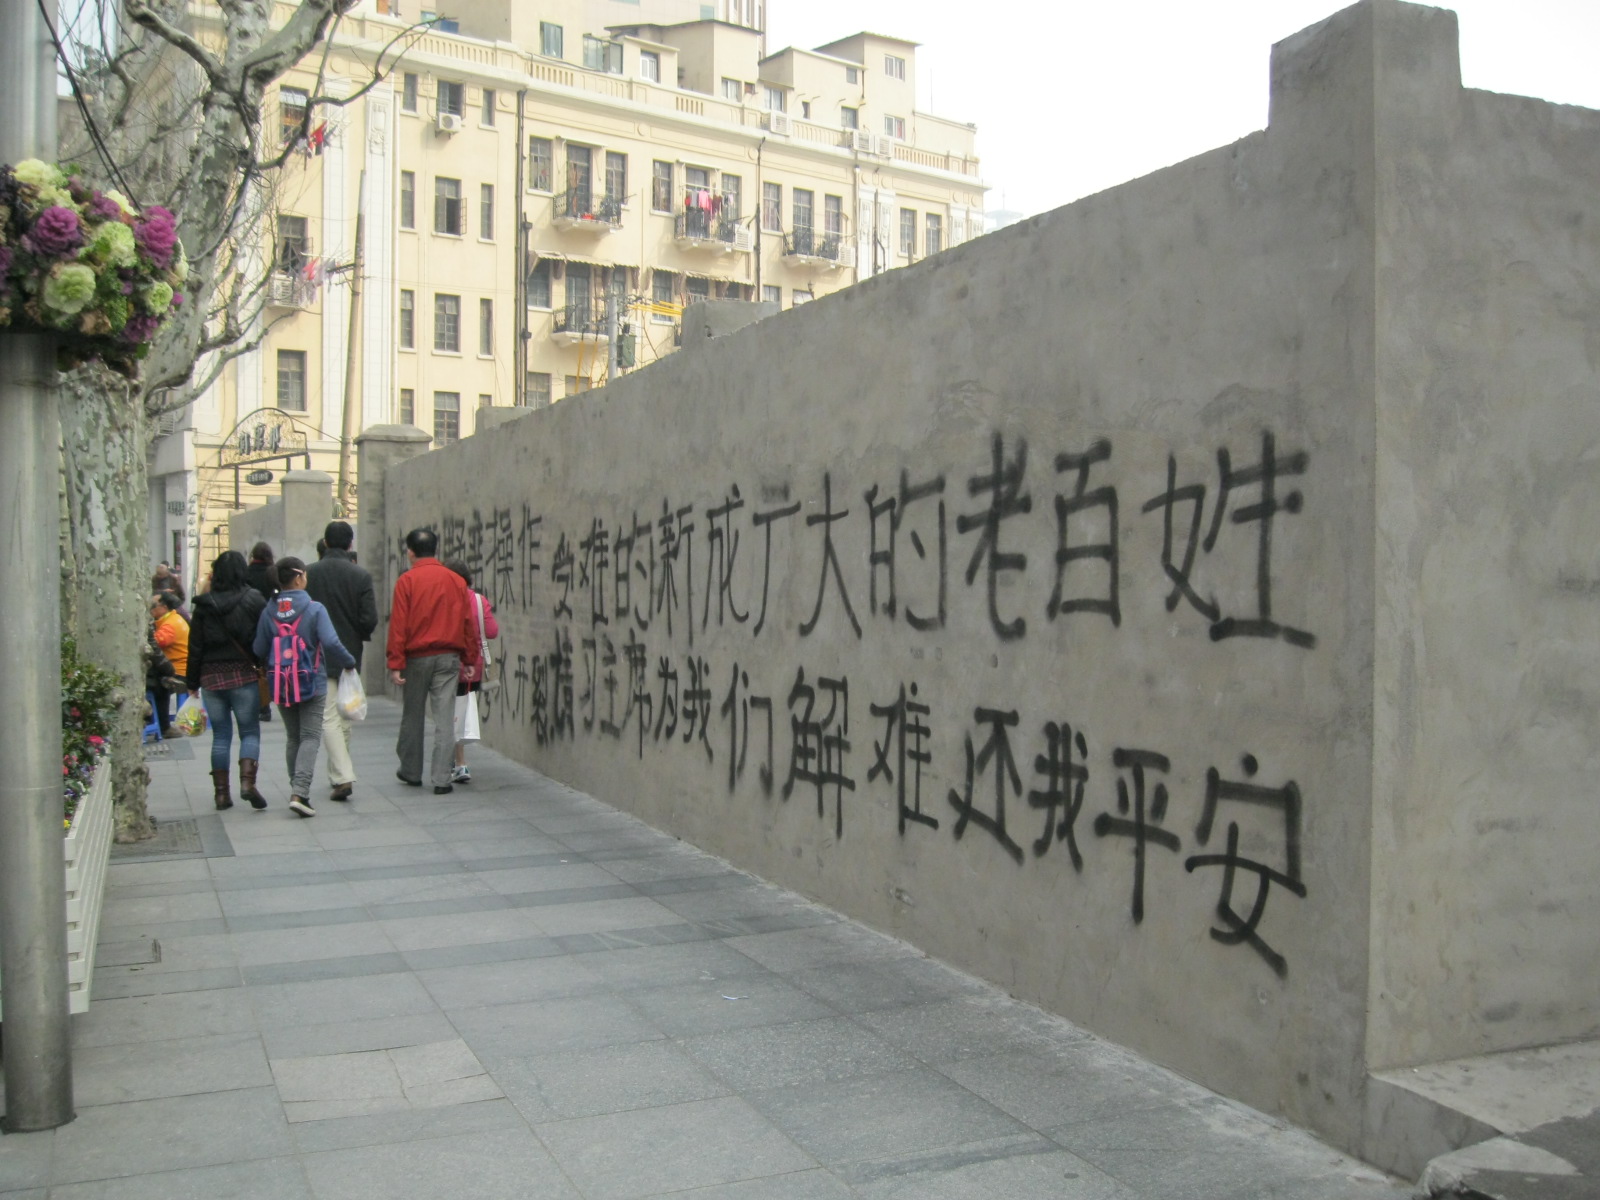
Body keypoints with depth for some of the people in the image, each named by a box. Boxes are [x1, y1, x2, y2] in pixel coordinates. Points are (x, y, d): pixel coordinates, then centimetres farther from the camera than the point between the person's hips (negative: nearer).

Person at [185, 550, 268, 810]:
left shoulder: (204, 604, 1)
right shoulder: (253, 600, -4)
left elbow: (195, 645, 3)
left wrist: (192, 682, 9)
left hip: (211, 677, 2)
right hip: (244, 675, -2)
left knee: (220, 734, 10)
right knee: (250, 731, 4)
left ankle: (221, 791, 10)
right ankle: (247, 781, -15)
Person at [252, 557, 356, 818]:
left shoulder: (268, 612, 0)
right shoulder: (314, 609, -11)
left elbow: (259, 650, 2)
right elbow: (330, 643, -19)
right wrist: (348, 663, -3)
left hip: (280, 686, 4)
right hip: (312, 684, -4)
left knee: (293, 738, 17)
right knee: (310, 737, -1)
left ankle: (297, 790, 20)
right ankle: (299, 792, -15)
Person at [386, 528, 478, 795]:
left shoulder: (406, 581, -5)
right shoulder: (456, 581, 4)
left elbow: (398, 624, -8)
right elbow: (467, 623, 6)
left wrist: (395, 663, -7)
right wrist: (470, 660, 12)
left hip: (417, 657, -1)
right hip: (449, 658, 2)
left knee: (412, 716, 14)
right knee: (445, 718, 1)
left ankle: (411, 771, 27)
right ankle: (442, 779, -2)